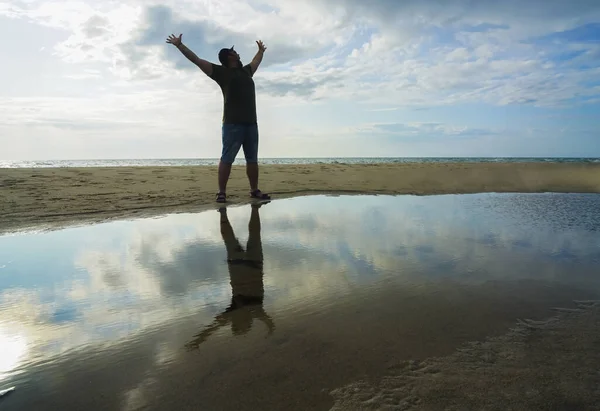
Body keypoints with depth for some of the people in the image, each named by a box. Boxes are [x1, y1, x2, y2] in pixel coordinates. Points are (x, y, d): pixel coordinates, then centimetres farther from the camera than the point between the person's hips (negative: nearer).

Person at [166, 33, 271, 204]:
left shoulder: (246, 71, 23)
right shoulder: (222, 72, 5)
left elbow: (256, 61, 46)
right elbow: (196, 59, 5)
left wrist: (261, 50, 60)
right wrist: (179, 45, 3)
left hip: (251, 123, 6)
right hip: (233, 123, -6)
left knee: (253, 159, 7)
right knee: (227, 159, -7)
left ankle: (254, 190, 13)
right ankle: (221, 192, -6)